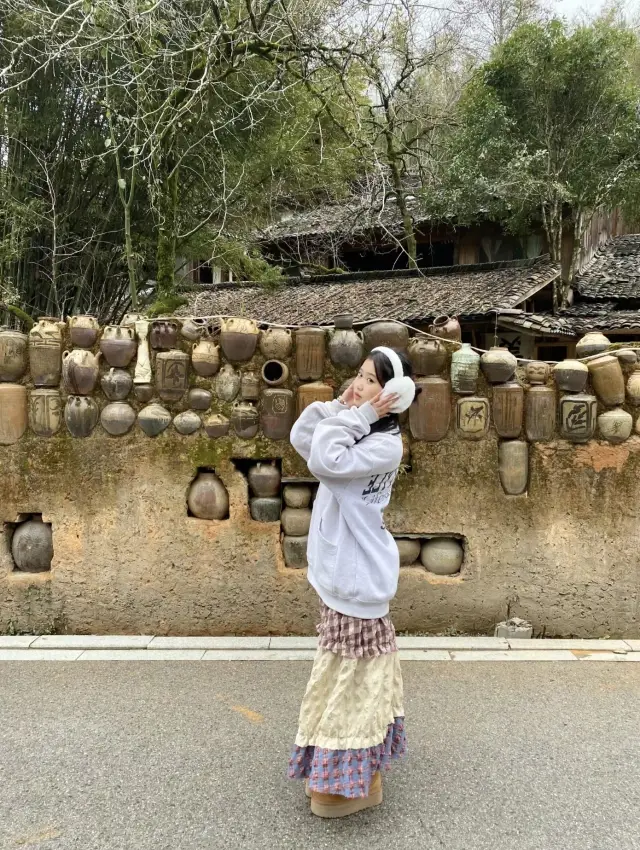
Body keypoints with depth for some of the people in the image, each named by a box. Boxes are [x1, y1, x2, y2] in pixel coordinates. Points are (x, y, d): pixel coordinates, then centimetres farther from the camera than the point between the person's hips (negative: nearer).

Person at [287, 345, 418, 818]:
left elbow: (325, 461, -28)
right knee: (351, 674, 21)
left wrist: (358, 416, -20)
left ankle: (356, 783, 20)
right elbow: (301, 439, 7)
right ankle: (357, 770, 39)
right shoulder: (358, 430, 7)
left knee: (353, 675, 3)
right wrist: (340, 405, -2)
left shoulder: (386, 445, -19)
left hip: (358, 576, -9)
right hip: (342, 571, 9)